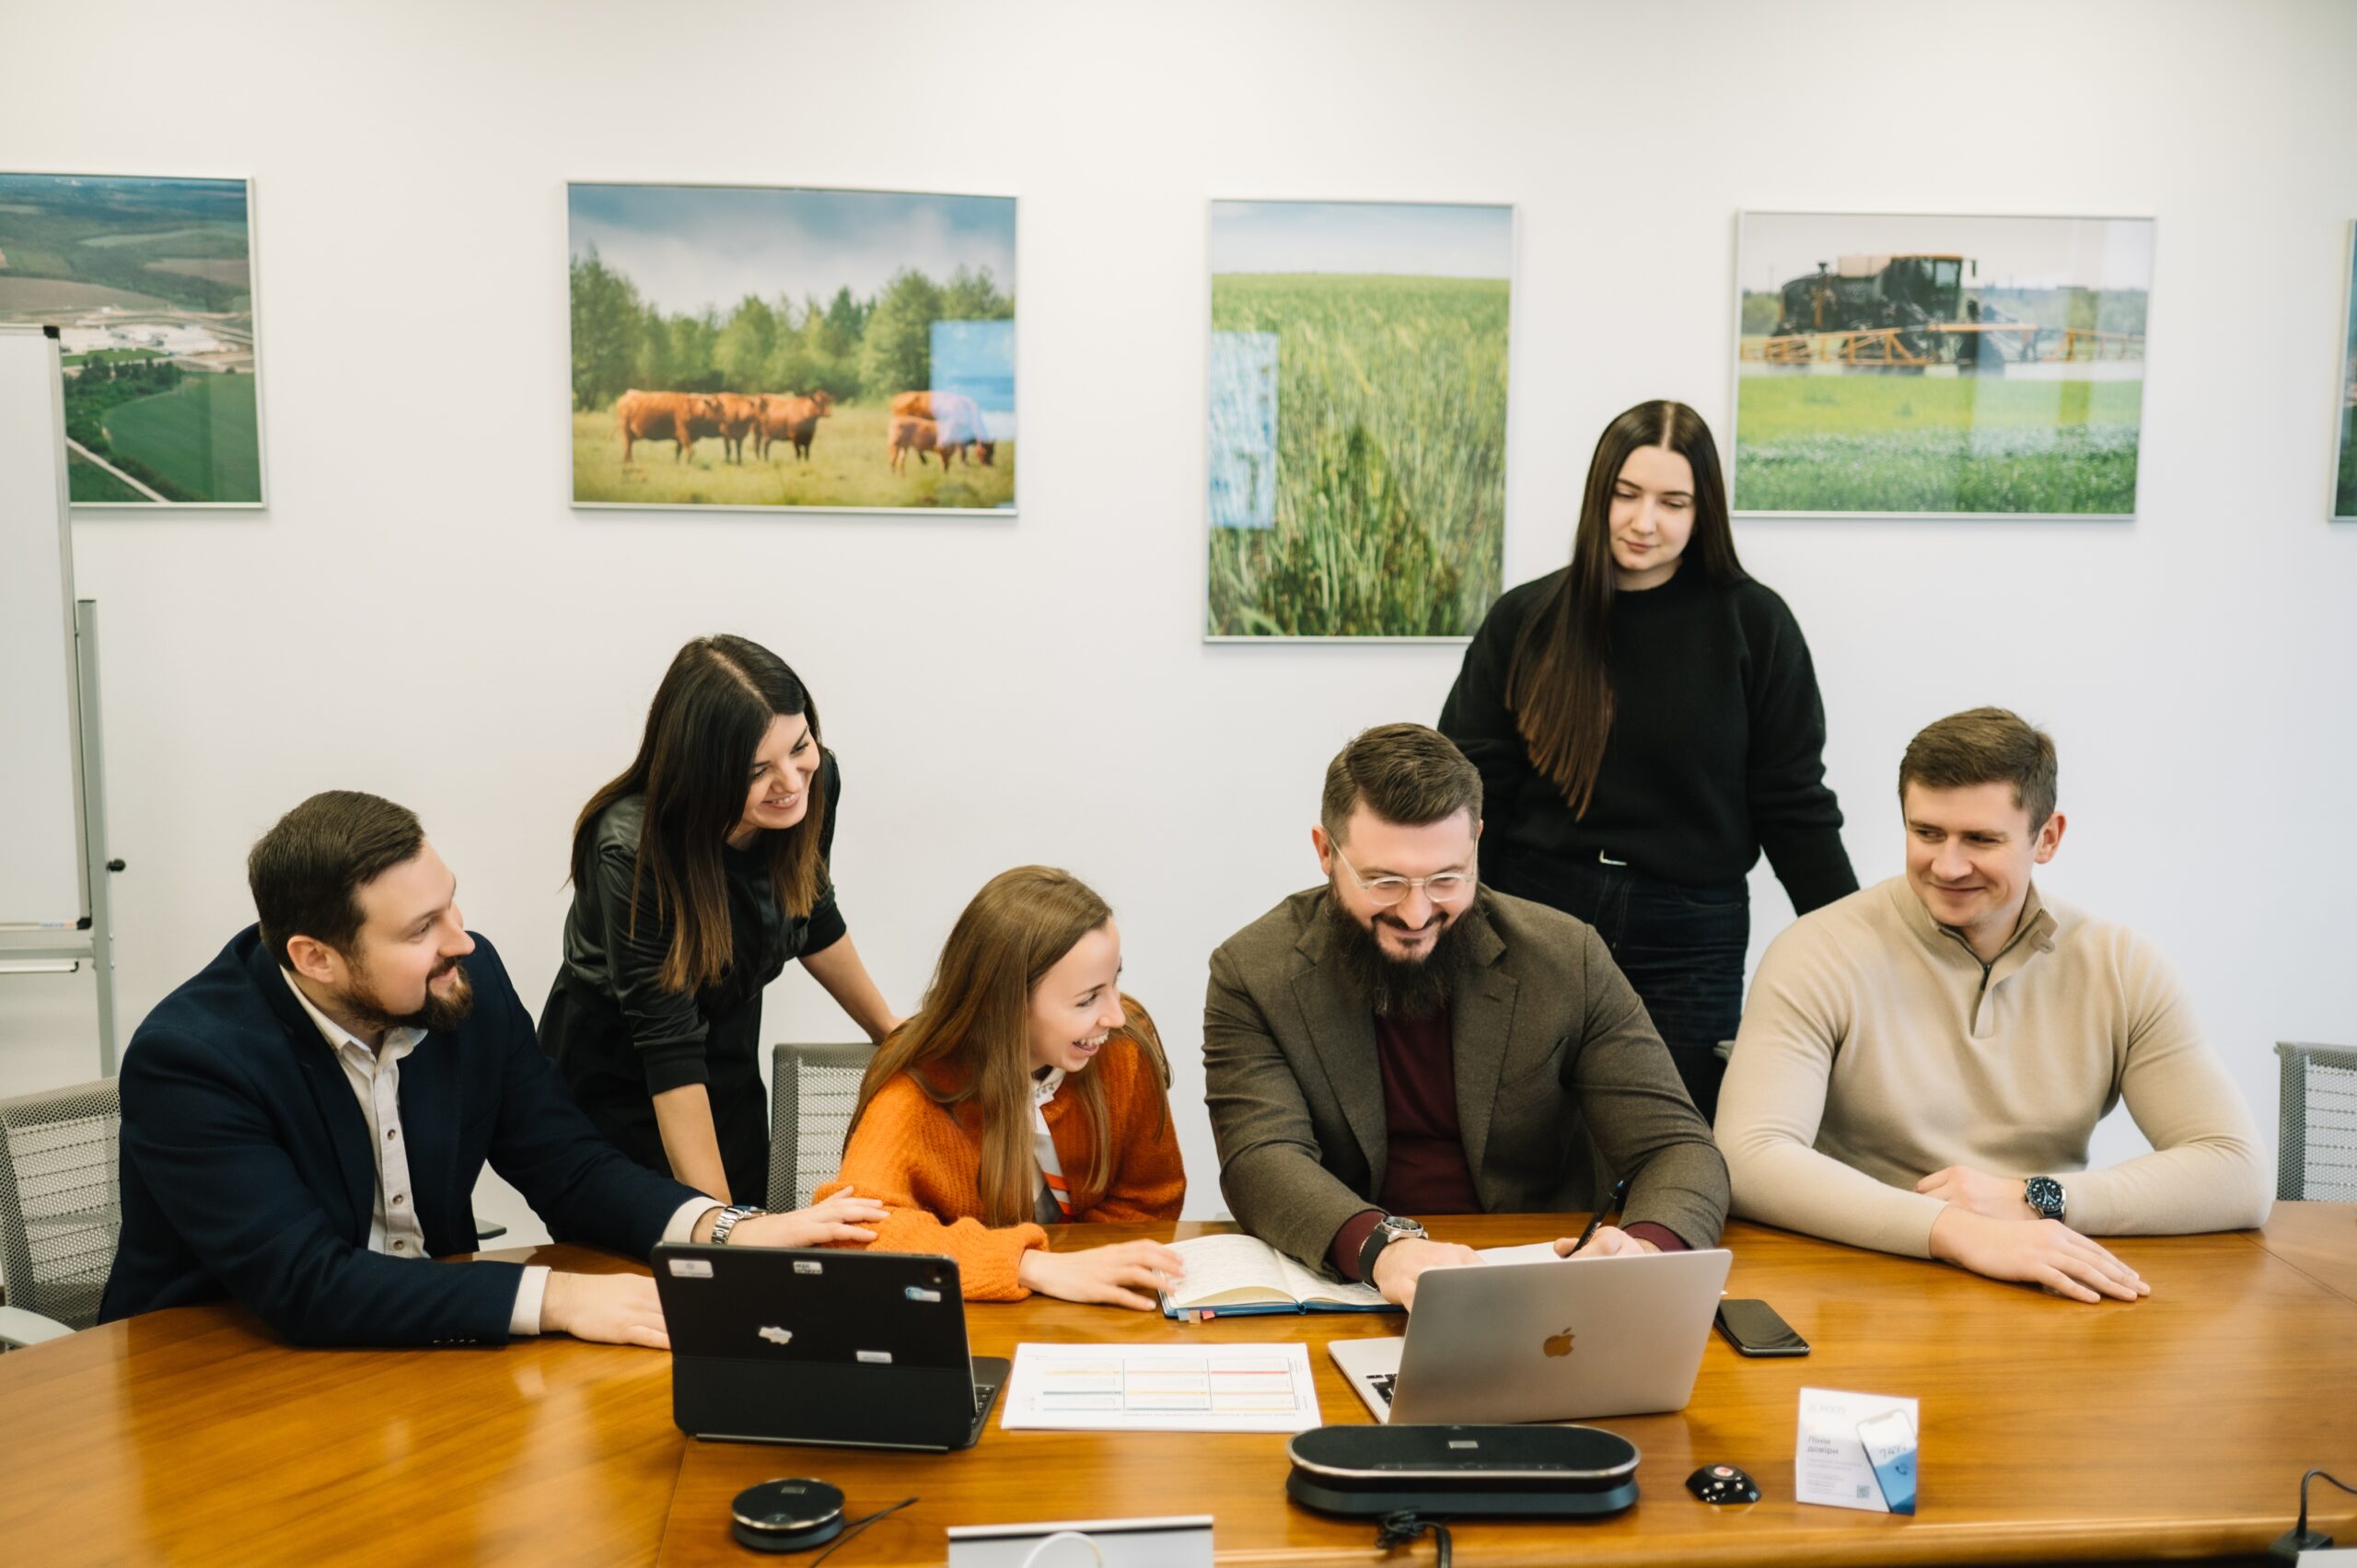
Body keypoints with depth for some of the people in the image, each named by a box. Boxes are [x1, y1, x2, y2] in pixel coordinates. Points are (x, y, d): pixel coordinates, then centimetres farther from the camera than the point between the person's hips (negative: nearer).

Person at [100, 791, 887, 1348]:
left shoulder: (469, 982, -8)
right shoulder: (189, 1060, -22)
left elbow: (570, 1170, -2)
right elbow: (307, 1286, -28)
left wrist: (729, 1233, -19)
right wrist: (557, 1297, -32)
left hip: (421, 1343, 5)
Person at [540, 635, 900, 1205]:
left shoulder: (813, 780, -17)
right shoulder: (632, 850, -32)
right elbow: (668, 1046, -30)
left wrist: (886, 1028, 13)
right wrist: (716, 1214, -32)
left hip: (730, 1062, 5)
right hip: (615, 1077, -5)